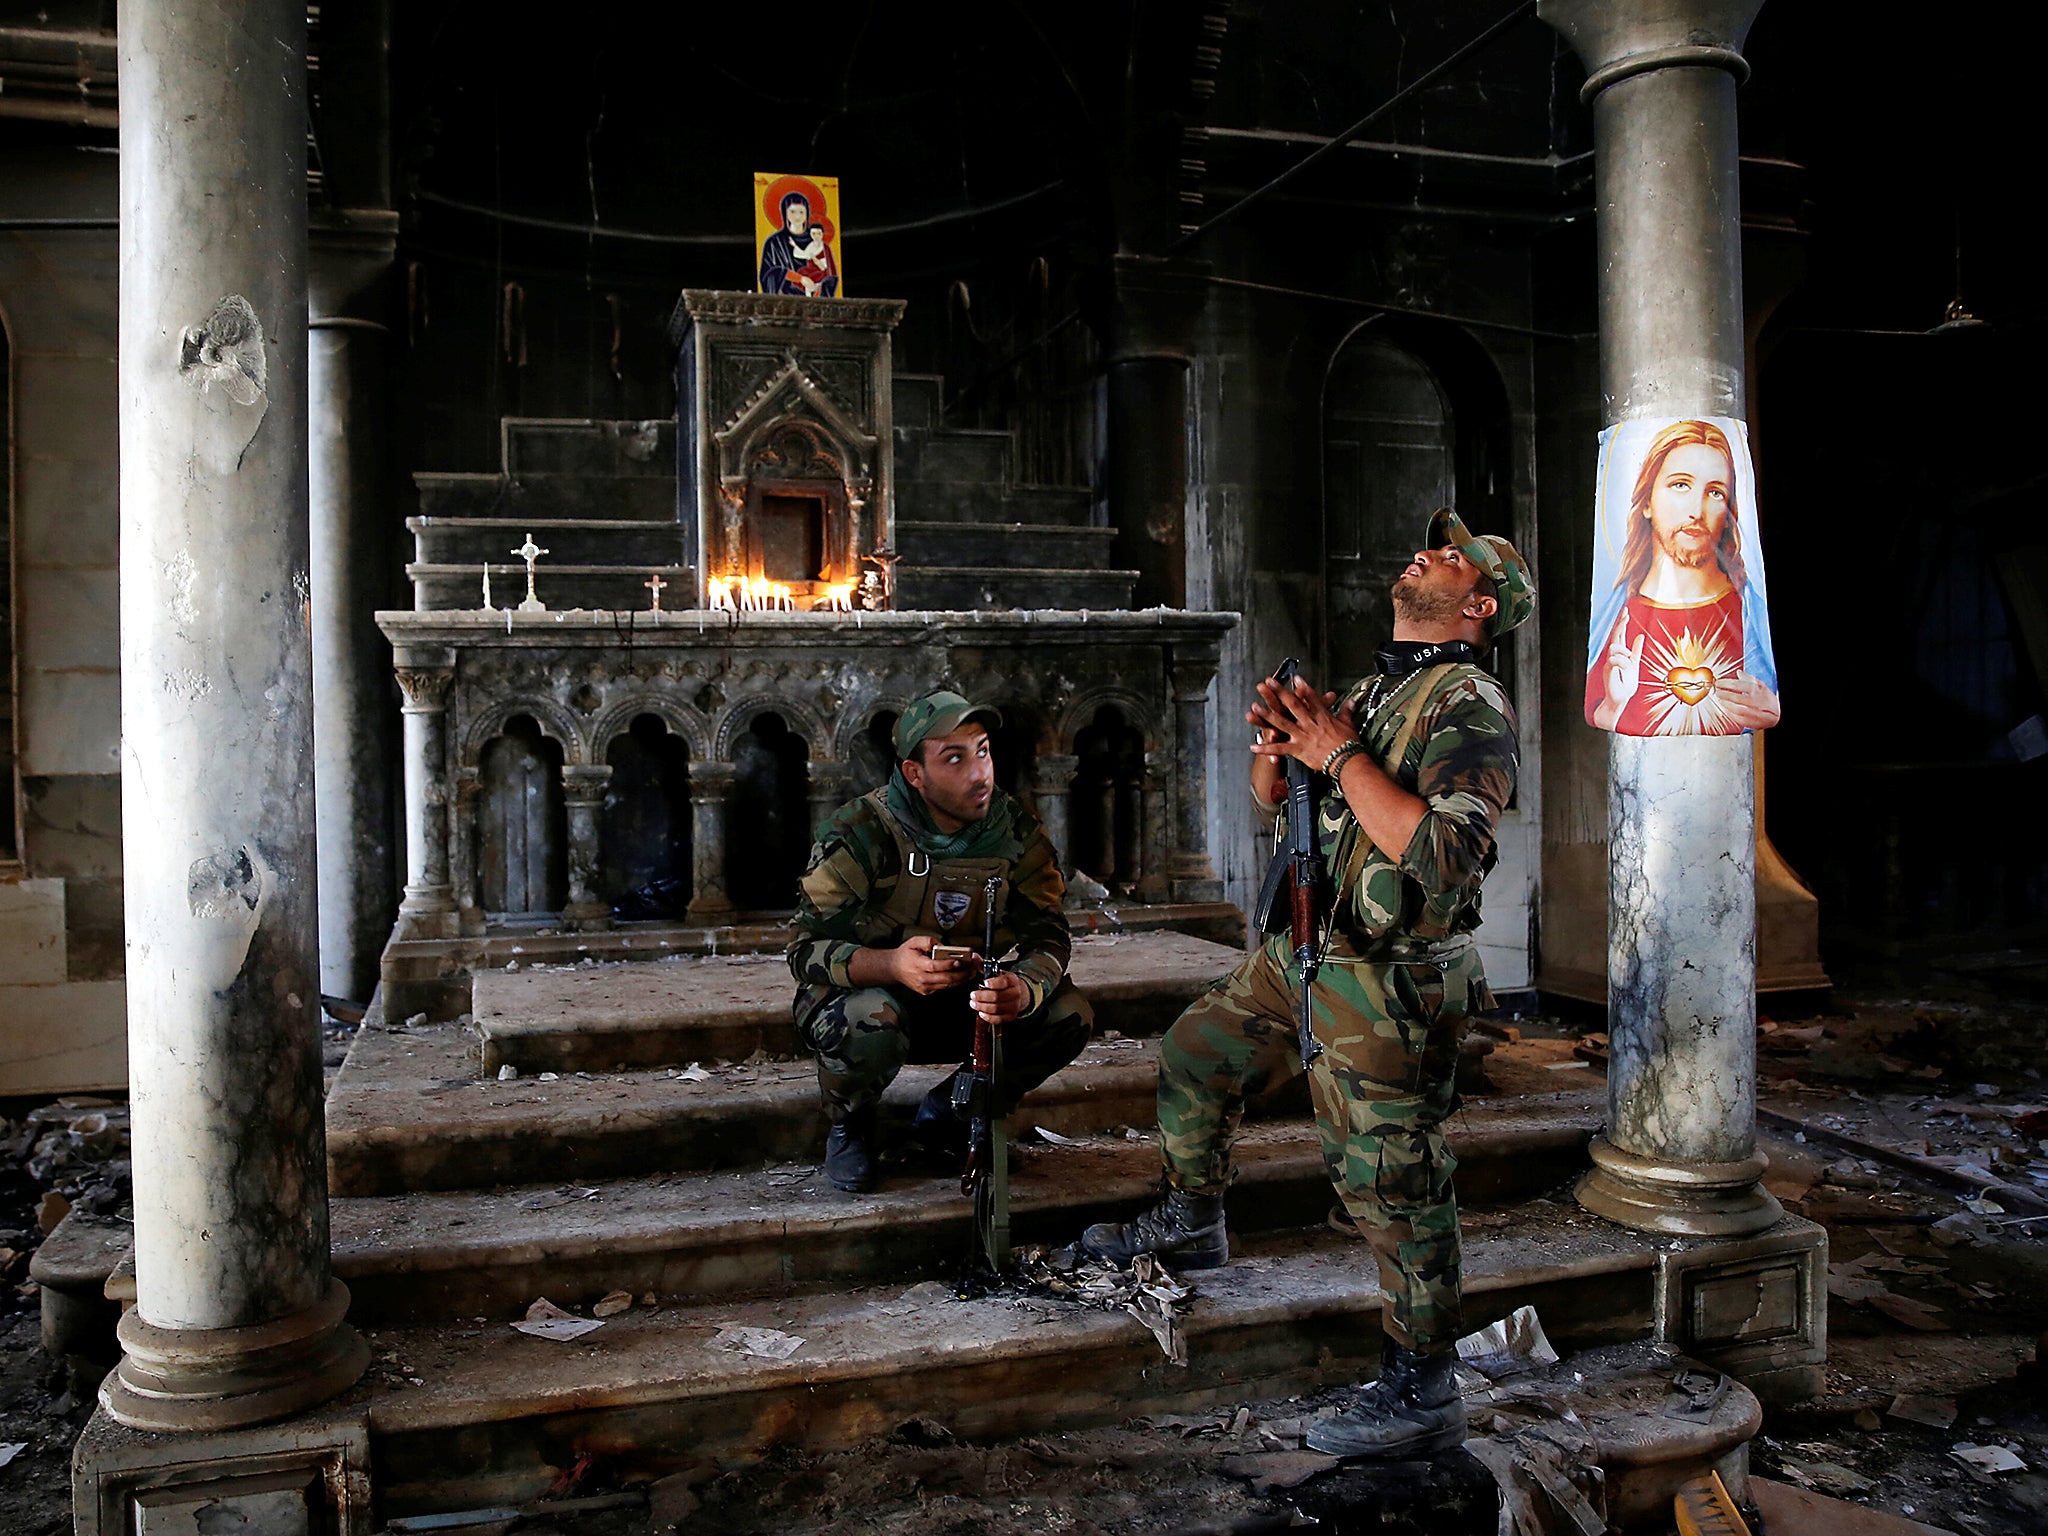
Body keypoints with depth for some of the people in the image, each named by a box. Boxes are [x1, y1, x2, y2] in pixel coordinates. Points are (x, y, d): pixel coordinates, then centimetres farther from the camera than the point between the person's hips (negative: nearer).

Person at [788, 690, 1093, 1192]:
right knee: (870, 1022, -38)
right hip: (868, 991, -4)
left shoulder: (1018, 833, -8)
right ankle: (849, 1126, -2)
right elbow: (807, 950, -21)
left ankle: (948, 1115, 4)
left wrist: (1025, 990, -38)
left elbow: (1047, 938, -12)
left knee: (1070, 1015, -18)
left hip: (968, 1003, 4)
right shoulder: (859, 835, -19)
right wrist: (891, 964, -43)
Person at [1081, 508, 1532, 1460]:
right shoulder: (1374, 688, 14)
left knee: (1389, 1179, -3)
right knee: (1195, 1055, 21)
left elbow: (1443, 852, -28)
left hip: (1386, 986, -9)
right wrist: (1276, 747, -5)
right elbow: (1273, 802, 18)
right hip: (1301, 956, 9)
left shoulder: (1469, 706, -13)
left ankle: (1423, 1395, 11)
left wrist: (1340, 756, -22)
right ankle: (1191, 1221, 43)